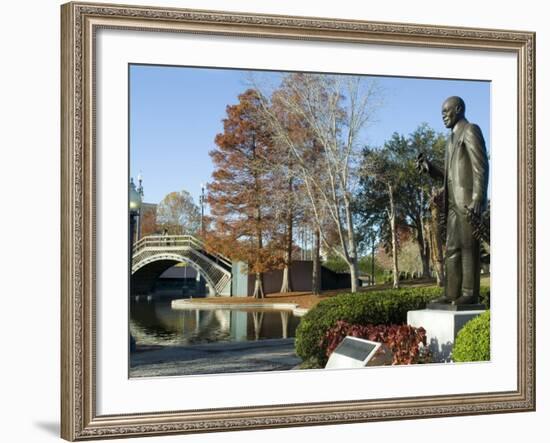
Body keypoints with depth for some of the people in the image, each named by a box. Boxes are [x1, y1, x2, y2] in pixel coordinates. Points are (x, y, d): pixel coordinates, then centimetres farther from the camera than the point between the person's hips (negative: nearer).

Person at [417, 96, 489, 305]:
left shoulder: (470, 130, -2)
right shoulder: (452, 139, 26)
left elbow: (481, 167, -12)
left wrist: (478, 198, -21)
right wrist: (429, 167, 7)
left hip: (468, 199, -9)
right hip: (454, 202, 9)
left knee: (468, 247, -10)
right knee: (452, 249, 4)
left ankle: (470, 293, -10)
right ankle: (452, 293, 3)